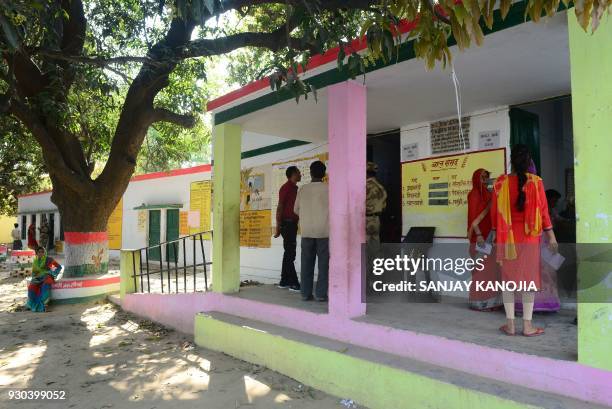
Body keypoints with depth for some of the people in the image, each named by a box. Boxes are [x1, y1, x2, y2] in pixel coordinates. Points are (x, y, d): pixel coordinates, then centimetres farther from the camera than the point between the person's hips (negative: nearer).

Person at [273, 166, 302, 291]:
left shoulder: (294, 188, 16)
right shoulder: (286, 188, -10)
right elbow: (280, 207, -14)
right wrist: (278, 227, -18)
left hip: (292, 223, 9)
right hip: (287, 223, -9)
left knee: (289, 253, 11)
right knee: (290, 254, -8)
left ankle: (284, 281, 17)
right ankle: (293, 283, -7)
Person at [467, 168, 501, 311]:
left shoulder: (487, 194, 16)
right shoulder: (474, 194, -7)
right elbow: (473, 216, -13)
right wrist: (478, 235, -20)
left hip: (489, 235, 8)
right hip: (479, 236, -8)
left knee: (489, 268, 9)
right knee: (481, 268, -5)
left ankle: (489, 300, 17)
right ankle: (479, 302, 2)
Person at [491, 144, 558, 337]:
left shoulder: (501, 182, -3)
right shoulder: (535, 181, -6)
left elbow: (495, 211, 1)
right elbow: (543, 210, -4)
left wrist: (496, 233, 13)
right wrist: (550, 234, 4)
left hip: (507, 236, 1)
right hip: (529, 235, -1)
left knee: (508, 278, 8)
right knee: (529, 278, 6)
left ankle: (510, 324, 11)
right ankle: (528, 325, 9)